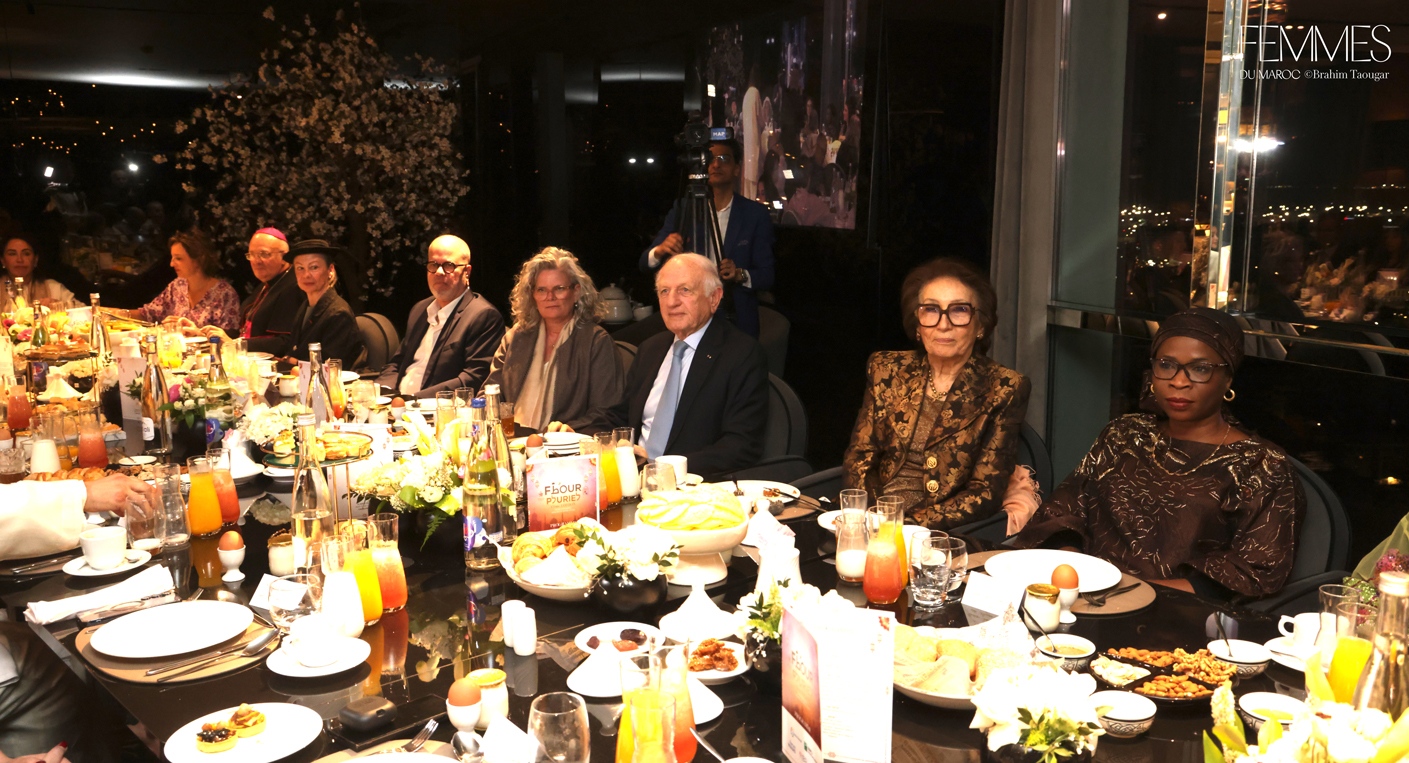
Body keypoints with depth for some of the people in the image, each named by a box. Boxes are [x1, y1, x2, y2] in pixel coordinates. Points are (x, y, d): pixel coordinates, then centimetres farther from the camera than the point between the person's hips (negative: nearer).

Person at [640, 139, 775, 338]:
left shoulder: (755, 214, -3)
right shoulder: (683, 209, 0)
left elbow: (767, 276, -4)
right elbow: (645, 264, -3)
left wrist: (741, 275, -25)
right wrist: (659, 251, -25)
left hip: (738, 325, -1)